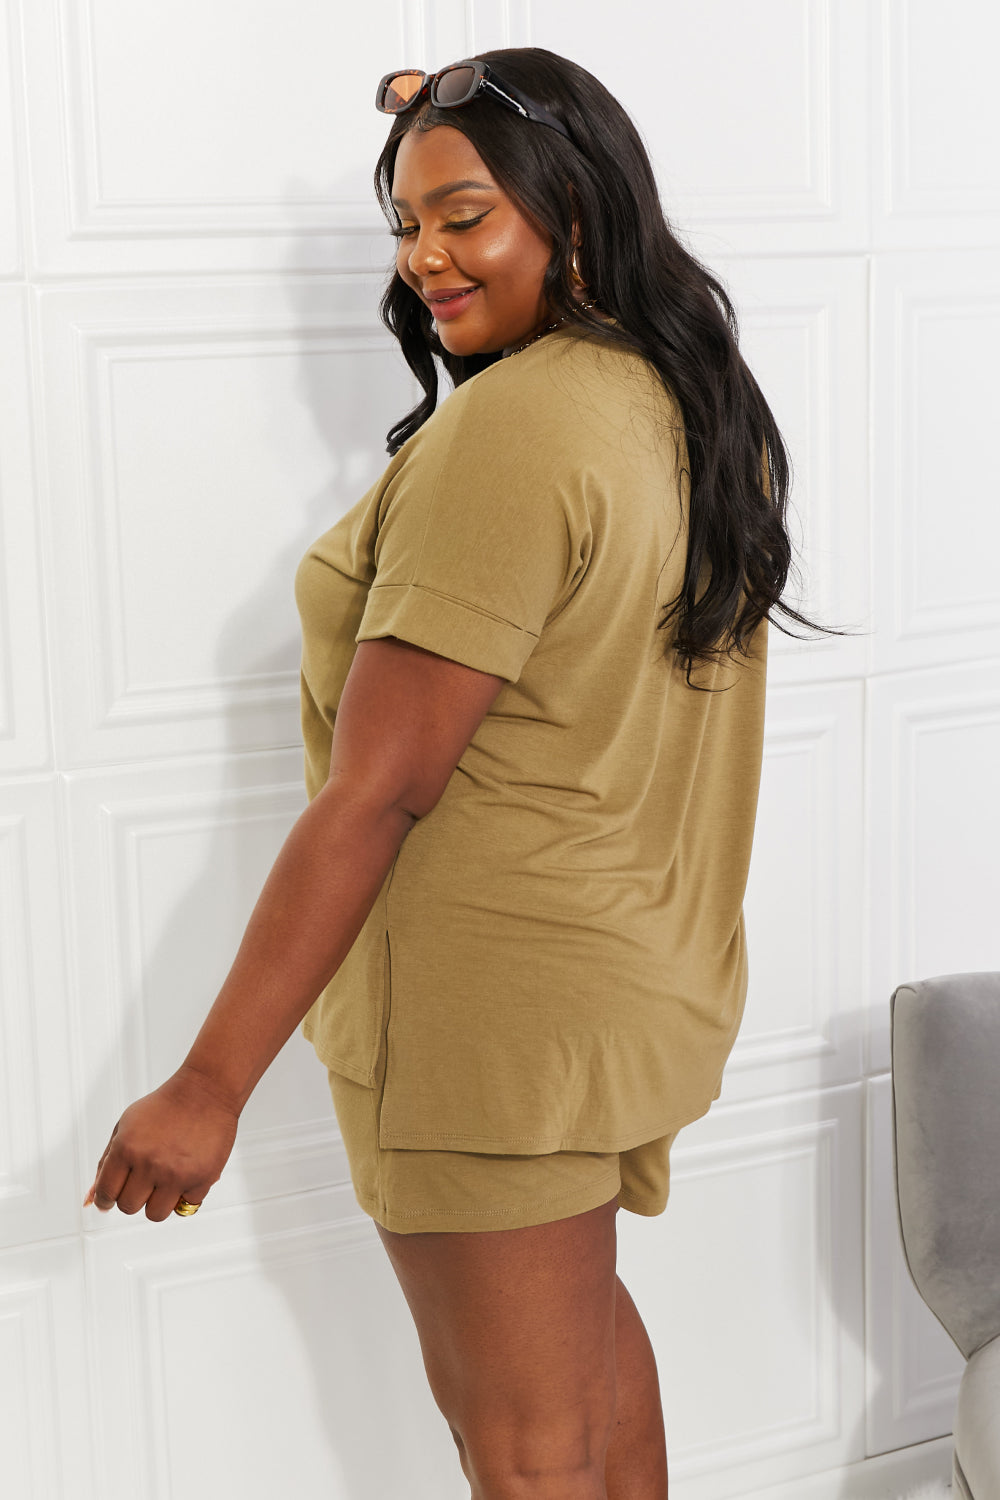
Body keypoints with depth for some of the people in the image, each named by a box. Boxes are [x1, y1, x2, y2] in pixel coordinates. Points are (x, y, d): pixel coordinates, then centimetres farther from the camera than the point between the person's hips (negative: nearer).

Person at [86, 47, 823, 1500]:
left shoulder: (508, 426, -23)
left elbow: (377, 789, -25)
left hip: (496, 1006, -9)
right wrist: (457, 129, 28)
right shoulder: (683, 396, 3)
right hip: (649, 966, 9)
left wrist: (212, 1082, -22)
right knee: (582, 1315, 28)